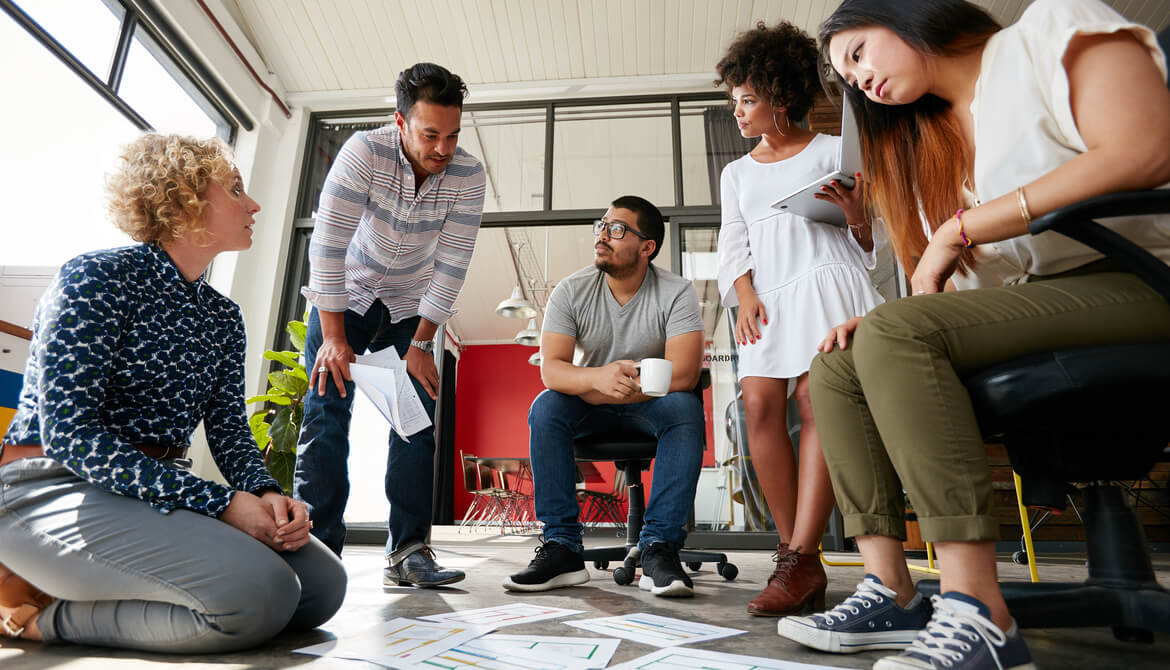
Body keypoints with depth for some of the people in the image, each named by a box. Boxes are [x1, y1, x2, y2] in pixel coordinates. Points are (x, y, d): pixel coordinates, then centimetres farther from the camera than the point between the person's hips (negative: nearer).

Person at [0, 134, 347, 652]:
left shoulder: (223, 317, 13)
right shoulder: (97, 277, -9)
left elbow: (229, 429, 7)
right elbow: (68, 434, -19)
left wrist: (264, 492, -16)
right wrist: (221, 502, -24)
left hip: (165, 490, 8)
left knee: (322, 583, -9)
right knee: (259, 592, -29)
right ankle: (43, 610, -5)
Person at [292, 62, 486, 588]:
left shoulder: (468, 174, -18)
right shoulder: (364, 151, -24)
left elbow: (452, 264, -16)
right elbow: (328, 243, -25)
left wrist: (420, 344, -15)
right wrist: (333, 337, -25)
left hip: (409, 308, 2)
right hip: (345, 298, -2)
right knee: (327, 413, -11)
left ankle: (407, 553, -2)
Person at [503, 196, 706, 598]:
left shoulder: (677, 293, -13)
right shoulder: (572, 291, -8)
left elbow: (683, 374, -24)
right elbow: (551, 369, -18)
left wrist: (607, 390, -25)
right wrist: (599, 377, -40)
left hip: (651, 404, -1)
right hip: (590, 408, 2)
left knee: (686, 408, -31)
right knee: (545, 407, -26)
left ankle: (659, 550, -28)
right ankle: (562, 548, -22)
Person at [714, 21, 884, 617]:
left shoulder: (833, 151, 15)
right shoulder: (737, 172, 26)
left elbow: (869, 244, 12)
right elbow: (733, 247, 16)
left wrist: (856, 215, -11)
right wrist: (744, 294, -4)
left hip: (826, 279, -3)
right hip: (766, 296, 3)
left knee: (816, 399, -21)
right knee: (760, 401, -18)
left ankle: (801, 557, -21)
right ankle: (799, 557, -13)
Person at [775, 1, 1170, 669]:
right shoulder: (932, 142, 20)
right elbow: (964, 285, 13)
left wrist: (959, 229, -14)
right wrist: (880, 322, -6)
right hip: (1031, 308, 7)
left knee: (894, 334, -29)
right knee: (836, 368, -6)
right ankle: (892, 593, -9)